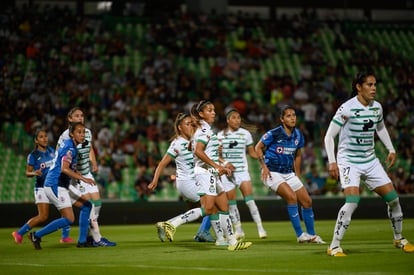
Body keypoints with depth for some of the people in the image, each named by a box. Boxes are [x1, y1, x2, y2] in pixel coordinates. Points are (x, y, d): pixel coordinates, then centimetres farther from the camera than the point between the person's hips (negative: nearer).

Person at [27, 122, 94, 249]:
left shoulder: (67, 145, 14)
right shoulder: (70, 148, -16)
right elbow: (64, 169, -31)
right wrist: (84, 179, -33)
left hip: (62, 187, 11)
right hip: (55, 186, -11)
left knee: (86, 206, 10)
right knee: (69, 219, -13)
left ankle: (82, 241, 11)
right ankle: (36, 235, -3)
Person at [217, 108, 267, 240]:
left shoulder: (245, 134, 5)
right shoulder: (221, 135, 3)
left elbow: (252, 152, 9)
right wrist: (225, 163, -15)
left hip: (242, 171, -1)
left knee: (249, 200, -15)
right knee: (231, 202, 2)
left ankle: (260, 228, -14)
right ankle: (238, 230, 15)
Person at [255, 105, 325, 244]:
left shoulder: (298, 135, 2)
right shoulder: (274, 133, -15)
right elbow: (258, 148, -5)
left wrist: (297, 175, 16)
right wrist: (264, 166, -12)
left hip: (289, 174, 7)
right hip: (273, 173, -7)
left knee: (307, 201, 3)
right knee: (292, 197, -24)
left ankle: (311, 235, 19)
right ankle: (300, 235, -17)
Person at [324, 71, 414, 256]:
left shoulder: (377, 107, 3)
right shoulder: (347, 109, -15)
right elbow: (329, 136, -12)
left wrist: (391, 150, 18)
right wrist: (332, 162, -19)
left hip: (370, 161, 6)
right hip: (348, 161, -6)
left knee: (393, 198, 4)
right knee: (352, 201, -25)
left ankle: (399, 239, 26)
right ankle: (334, 246, -16)